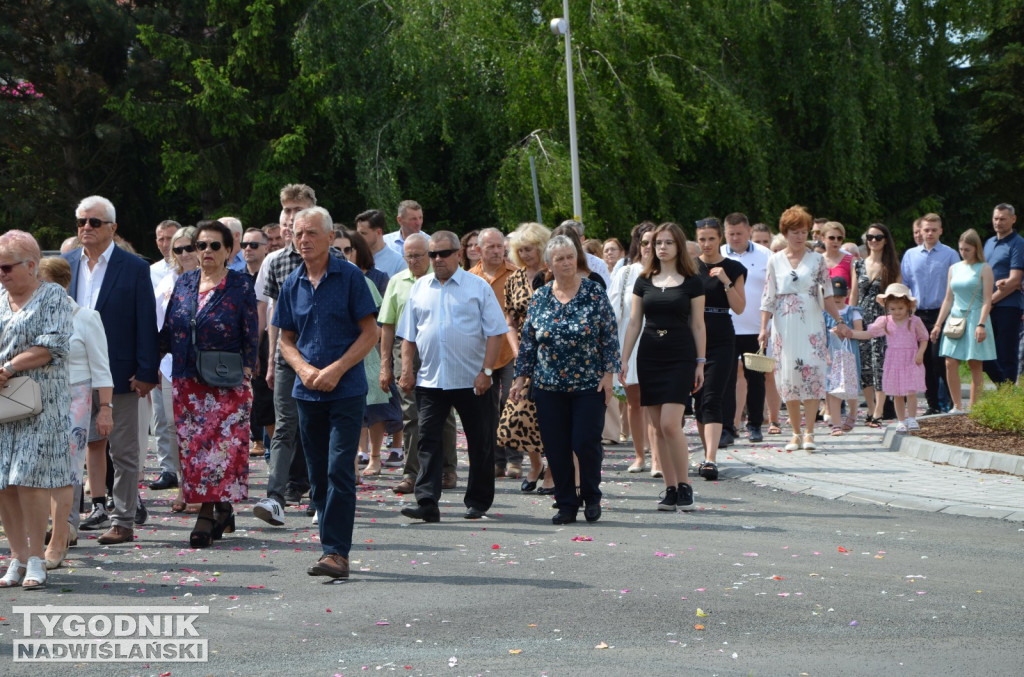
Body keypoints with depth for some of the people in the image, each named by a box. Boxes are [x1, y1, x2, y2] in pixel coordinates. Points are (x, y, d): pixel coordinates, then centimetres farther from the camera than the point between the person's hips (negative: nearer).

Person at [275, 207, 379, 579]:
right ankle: (333, 550, 16)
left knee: (339, 471, -11)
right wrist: (305, 369, -6)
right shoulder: (292, 284, 8)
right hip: (308, 392, 5)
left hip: (346, 390, -5)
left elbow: (370, 333, -5)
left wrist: (336, 370, -13)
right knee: (318, 476, 8)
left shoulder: (350, 276, -4)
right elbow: (286, 339, 14)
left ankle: (336, 552, -11)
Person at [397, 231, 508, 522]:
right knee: (428, 441, -6)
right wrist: (407, 370, 3)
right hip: (429, 379, 2)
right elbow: (408, 335, 14)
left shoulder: (478, 287, 0)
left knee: (479, 443, 6)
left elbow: (495, 333, -4)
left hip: (471, 381, -2)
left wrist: (486, 371, -12)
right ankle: (427, 504, -8)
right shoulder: (419, 288, 10)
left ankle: (478, 502, 18)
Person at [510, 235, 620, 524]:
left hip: (589, 385, -3)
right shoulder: (539, 297, 6)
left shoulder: (595, 293, -1)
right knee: (556, 448, 2)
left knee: (586, 443, -7)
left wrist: (608, 373, -6)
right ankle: (566, 504, 13)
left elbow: (610, 337, 0)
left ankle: (591, 497, 17)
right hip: (549, 386, 3)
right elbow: (528, 341, 11)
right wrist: (521, 377, 7)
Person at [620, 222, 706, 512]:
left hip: (680, 358, -4)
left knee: (670, 424, -15)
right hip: (649, 357, 4)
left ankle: (684, 485, -4)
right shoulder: (644, 281, 9)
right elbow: (634, 323, 11)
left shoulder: (691, 282, 1)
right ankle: (670, 489, 8)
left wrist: (700, 362, 0)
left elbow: (698, 325, 4)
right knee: (659, 428, 3)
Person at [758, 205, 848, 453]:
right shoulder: (775, 261, 7)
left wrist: (839, 321, -1)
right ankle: (796, 433, 8)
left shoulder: (817, 259, 5)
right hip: (784, 325, 1)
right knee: (787, 375, 0)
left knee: (811, 372, -10)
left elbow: (827, 294, 5)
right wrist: (763, 328, -1)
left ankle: (809, 432, -7)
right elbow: (768, 298, 6)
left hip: (811, 324, -1)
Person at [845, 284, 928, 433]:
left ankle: (911, 419, -3)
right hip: (893, 363, 2)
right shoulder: (885, 321, 3)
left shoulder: (914, 321, -2)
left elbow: (923, 338, 6)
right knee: (897, 394, 6)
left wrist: (920, 353, -11)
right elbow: (869, 333, 4)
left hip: (911, 362, -2)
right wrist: (850, 333, -7)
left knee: (911, 391, -11)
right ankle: (901, 421, 15)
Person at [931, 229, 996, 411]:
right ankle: (957, 407, 3)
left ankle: (973, 408, 3)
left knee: (975, 365, -2)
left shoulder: (984, 269, -2)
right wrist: (938, 324, 10)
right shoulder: (954, 269, 13)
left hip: (975, 318, -5)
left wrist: (981, 324, -19)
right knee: (950, 363, -5)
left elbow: (987, 300, -8)